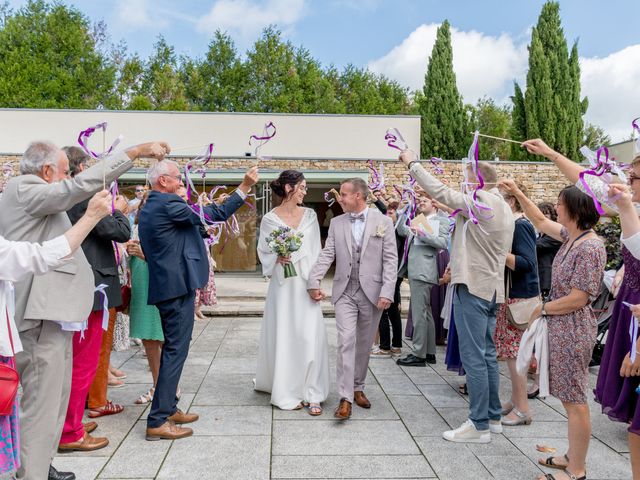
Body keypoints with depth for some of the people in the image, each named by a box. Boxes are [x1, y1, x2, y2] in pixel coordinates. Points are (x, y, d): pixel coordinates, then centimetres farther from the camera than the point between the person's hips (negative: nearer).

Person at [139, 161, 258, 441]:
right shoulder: (169, 204, -15)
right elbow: (215, 215, -15)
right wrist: (244, 187, -10)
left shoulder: (146, 208, 15)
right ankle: (158, 422, -2)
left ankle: (168, 408, 27)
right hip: (177, 285, -10)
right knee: (176, 349, -5)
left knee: (173, 347, 18)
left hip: (164, 284, 10)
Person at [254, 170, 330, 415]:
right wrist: (277, 258, -16)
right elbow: (264, 252, 5)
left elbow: (316, 250, 8)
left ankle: (312, 394, 3)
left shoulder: (310, 215, 7)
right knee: (284, 336, 3)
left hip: (307, 282, 2)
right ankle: (287, 392, 17)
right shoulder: (270, 219, -1)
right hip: (283, 284, -2)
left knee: (311, 336, -4)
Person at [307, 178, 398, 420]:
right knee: (346, 342, -9)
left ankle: (358, 388, 28)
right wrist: (314, 281, -10)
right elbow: (327, 255, 2)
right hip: (345, 292, 1)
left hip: (372, 292, -1)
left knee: (364, 344, 10)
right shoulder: (336, 223, 7)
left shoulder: (383, 222, 0)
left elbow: (390, 259, -3)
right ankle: (345, 398, -7)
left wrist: (387, 291, -11)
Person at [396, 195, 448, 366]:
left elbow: (443, 243, -13)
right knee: (425, 313, 13)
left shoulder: (441, 221, -1)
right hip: (415, 272, 9)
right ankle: (429, 352, 20)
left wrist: (421, 234, -18)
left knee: (419, 313, -9)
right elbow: (401, 230, 15)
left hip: (424, 272, -9)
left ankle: (418, 354, -6)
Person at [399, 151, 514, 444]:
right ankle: (493, 417, 24)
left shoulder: (480, 200, -14)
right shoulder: (504, 208, 16)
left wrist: (412, 163, -3)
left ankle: (479, 425, 0)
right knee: (487, 355, 16)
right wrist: (458, 264, 22)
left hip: (472, 288, -10)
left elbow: (440, 191, -15)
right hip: (491, 287, 10)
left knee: (474, 358, -5)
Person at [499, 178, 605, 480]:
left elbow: (577, 299, -21)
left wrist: (542, 310, -9)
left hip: (573, 330, -9)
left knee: (575, 401, -1)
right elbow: (541, 222, 22)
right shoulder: (571, 235, 6)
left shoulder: (589, 248, -20)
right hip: (562, 328, 10)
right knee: (569, 398, 17)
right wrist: (518, 193, 17)